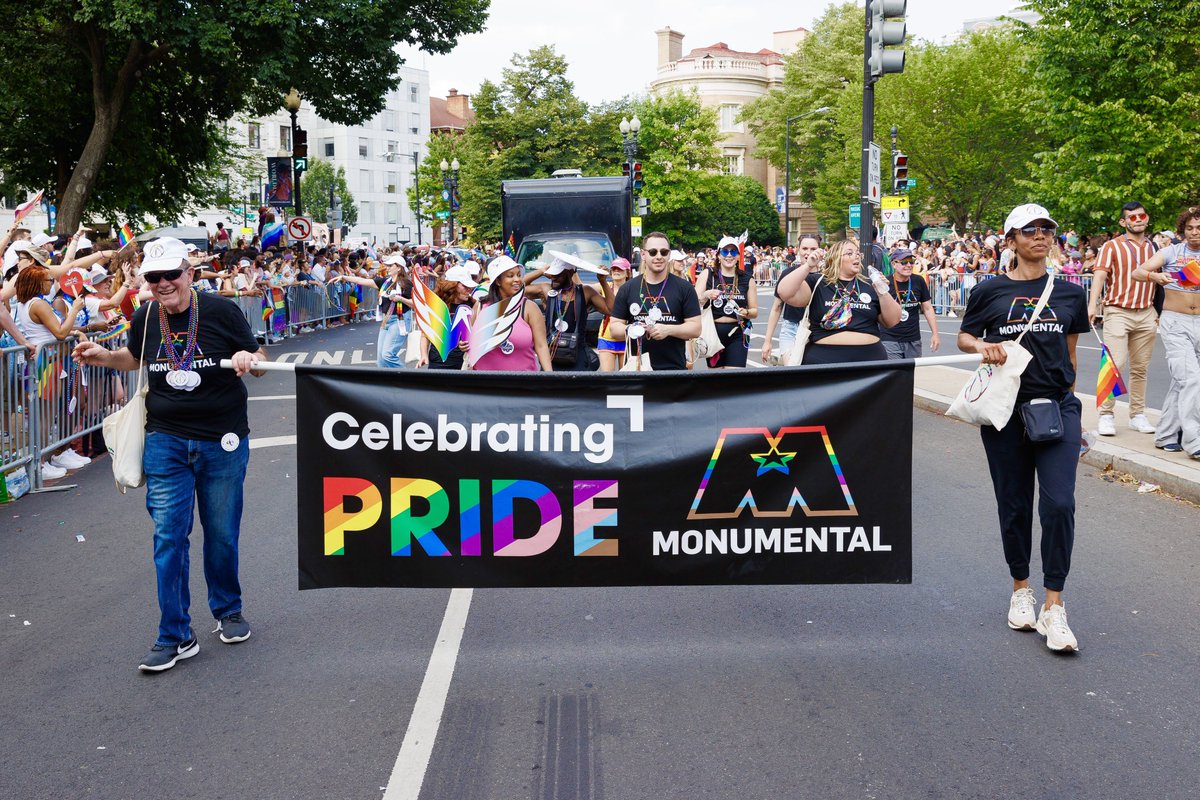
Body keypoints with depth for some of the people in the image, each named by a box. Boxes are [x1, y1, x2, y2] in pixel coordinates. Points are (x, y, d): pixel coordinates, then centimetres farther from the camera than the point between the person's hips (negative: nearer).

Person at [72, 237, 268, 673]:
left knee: (222, 534, 10)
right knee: (168, 537, -3)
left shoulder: (220, 310, -7)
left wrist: (249, 358, -21)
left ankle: (228, 612, 32)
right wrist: (103, 356, 5)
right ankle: (175, 637, 4)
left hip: (222, 441, -2)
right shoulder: (145, 318, 2)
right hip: (166, 441, 2)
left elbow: (258, 360, 1)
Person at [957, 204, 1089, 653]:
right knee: (1014, 506, 8)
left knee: (1059, 504, -12)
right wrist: (983, 346, -10)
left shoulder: (1070, 294, 8)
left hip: (1057, 407, 1)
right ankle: (1020, 590, 28)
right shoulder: (990, 291, 2)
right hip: (1005, 410, 0)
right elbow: (963, 336, 11)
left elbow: (1070, 354, 15)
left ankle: (1054, 607, -4)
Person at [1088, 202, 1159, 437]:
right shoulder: (1112, 246, -2)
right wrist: (1092, 304, -27)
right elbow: (1099, 275, -13)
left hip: (1146, 314, 5)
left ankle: (1137, 414, 17)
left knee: (1140, 368, 8)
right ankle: (1106, 415, -3)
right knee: (1115, 365, -10)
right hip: (1118, 312, -4)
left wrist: (1158, 314, 14)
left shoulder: (1153, 248, 14)